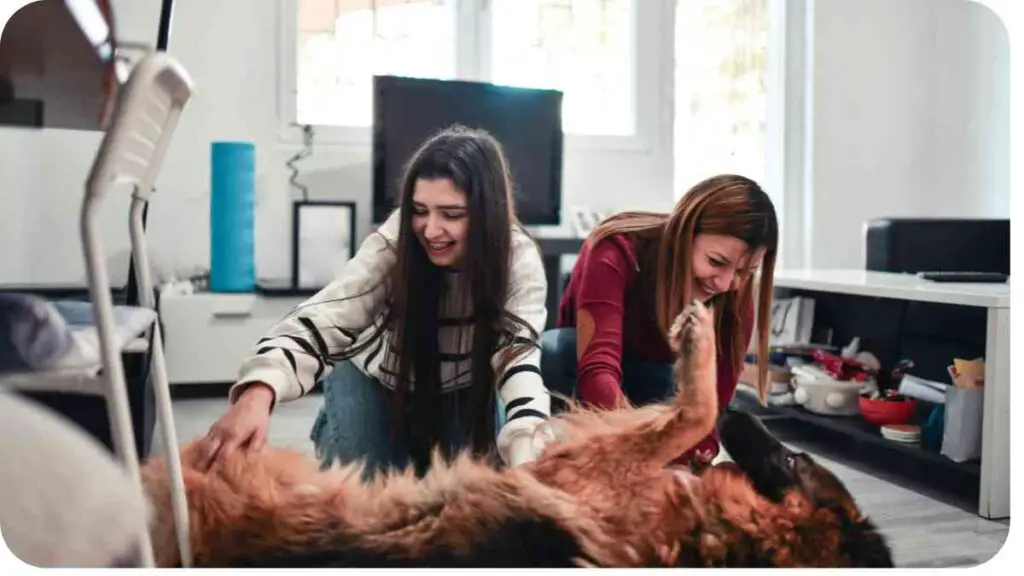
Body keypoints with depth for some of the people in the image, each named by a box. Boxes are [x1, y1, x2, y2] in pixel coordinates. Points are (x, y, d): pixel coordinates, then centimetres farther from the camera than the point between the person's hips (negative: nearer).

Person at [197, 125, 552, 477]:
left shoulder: (519, 260, -30)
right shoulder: (392, 245, -33)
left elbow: (518, 354, -41)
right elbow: (323, 320, -43)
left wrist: (527, 456, -60)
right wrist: (258, 393, -63)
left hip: (465, 393, 1)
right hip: (376, 380, -1)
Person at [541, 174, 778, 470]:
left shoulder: (735, 298, -26)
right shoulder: (617, 250, -37)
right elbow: (597, 370, -50)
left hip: (655, 374, 3)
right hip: (583, 354, -2)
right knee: (552, 352, -36)